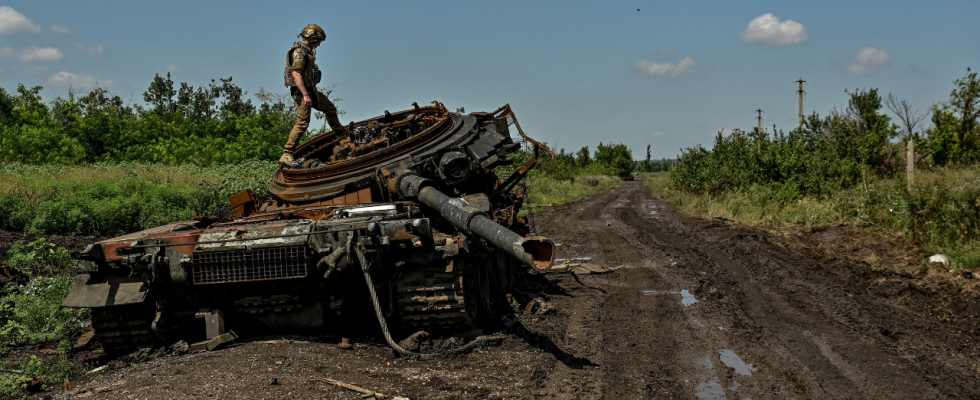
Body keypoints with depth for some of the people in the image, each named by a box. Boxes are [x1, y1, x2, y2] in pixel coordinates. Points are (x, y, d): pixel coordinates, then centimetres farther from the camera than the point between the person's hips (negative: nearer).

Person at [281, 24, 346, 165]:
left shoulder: (307, 51, 15)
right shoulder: (299, 52, -16)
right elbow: (296, 74, -25)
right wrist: (305, 95, -31)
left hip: (311, 90, 10)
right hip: (302, 92, -10)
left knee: (330, 109, 21)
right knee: (302, 123, -15)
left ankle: (342, 137, 39)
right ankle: (286, 155, -15)